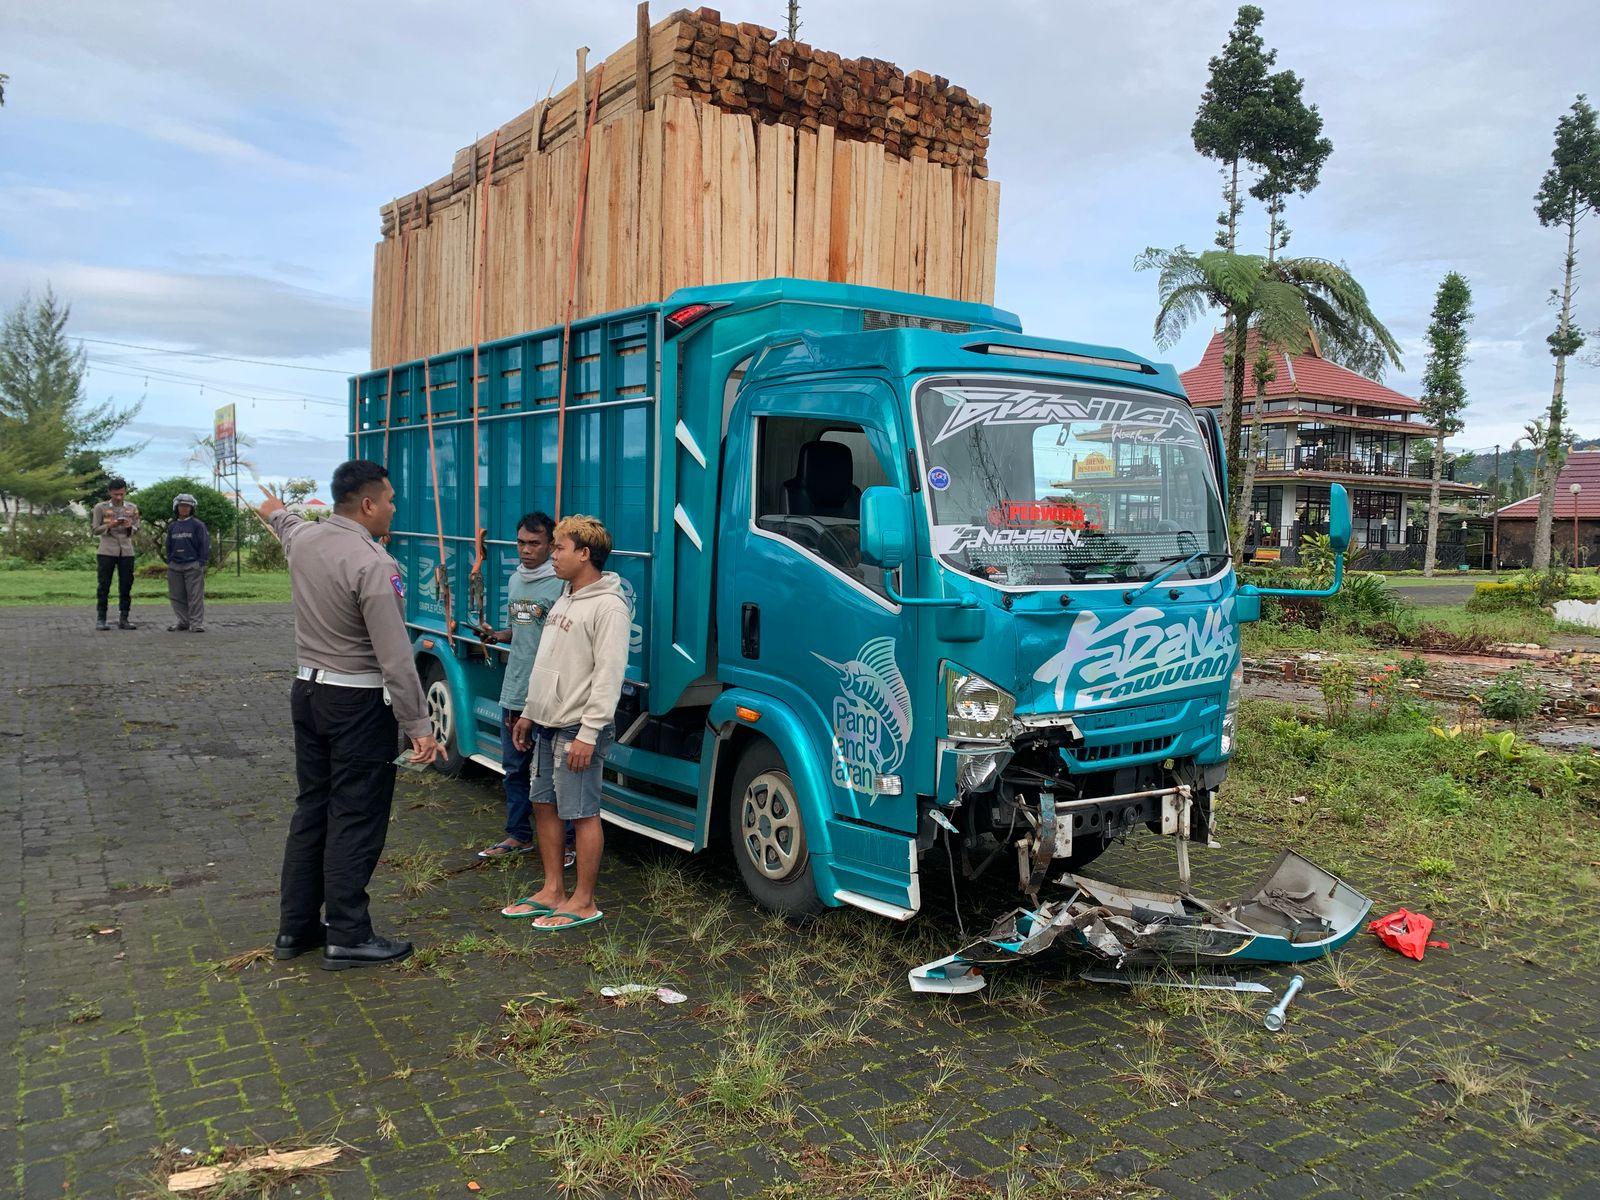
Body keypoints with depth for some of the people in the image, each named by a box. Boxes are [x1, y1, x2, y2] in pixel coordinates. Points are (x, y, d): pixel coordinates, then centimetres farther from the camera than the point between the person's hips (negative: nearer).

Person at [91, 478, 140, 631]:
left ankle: (123, 619, 7)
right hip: (107, 551, -2)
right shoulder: (100, 508, 2)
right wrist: (110, 526, -15)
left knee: (126, 585, 1)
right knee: (104, 585, -1)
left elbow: (136, 529, 10)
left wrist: (129, 527, -12)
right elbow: (95, 530, 2)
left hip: (127, 551, 2)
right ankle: (100, 619, 3)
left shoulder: (132, 508, 9)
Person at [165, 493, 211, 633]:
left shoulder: (197, 525, -1)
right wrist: (169, 562, 12)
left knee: (195, 596, -7)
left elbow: (205, 545, -4)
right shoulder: (172, 527, 15)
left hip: (193, 566, -5)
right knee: (177, 596, 7)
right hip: (175, 566, 5)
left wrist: (202, 563, -8)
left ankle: (196, 623, -3)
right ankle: (183, 622, 15)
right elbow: (169, 546, 21)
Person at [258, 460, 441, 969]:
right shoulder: (373, 565, -22)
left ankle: (295, 928, 24)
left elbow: (290, 527, 32)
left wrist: (275, 514, 57)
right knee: (356, 819, 0)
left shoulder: (302, 538, 3)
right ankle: (347, 937, 6)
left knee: (311, 810, 16)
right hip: (358, 703, -8)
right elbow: (395, 657, -24)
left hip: (308, 691, 8)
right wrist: (418, 726, -20)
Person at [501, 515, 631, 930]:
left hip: (578, 729, -10)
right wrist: (529, 713, 22)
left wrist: (589, 732, -24)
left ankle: (583, 902, 9)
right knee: (544, 805, 15)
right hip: (548, 725, 10)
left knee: (582, 814, -2)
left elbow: (608, 675, -21)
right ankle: (552, 891, 27)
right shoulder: (565, 599, 15)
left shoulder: (607, 606, -16)